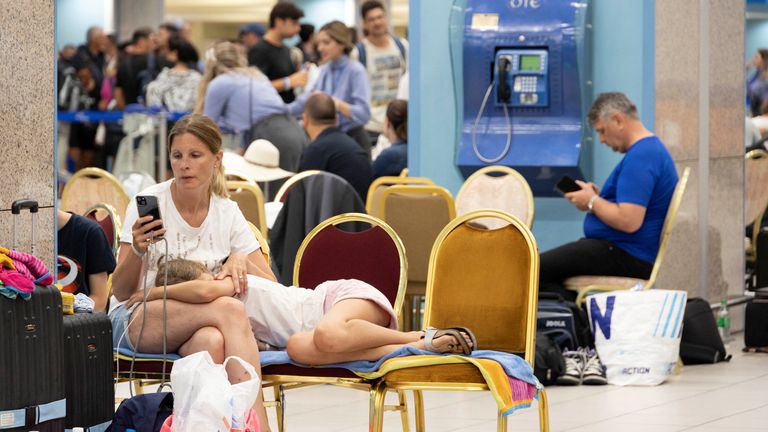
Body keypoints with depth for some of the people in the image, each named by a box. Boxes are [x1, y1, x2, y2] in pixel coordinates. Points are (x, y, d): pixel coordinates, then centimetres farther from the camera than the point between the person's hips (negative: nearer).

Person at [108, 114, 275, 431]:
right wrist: (137, 251, -28)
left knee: (213, 341, -39)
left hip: (194, 329, 3)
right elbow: (121, 291, -7)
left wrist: (241, 261, -16)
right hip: (135, 319, -3)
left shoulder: (227, 212, 4)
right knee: (231, 309, -34)